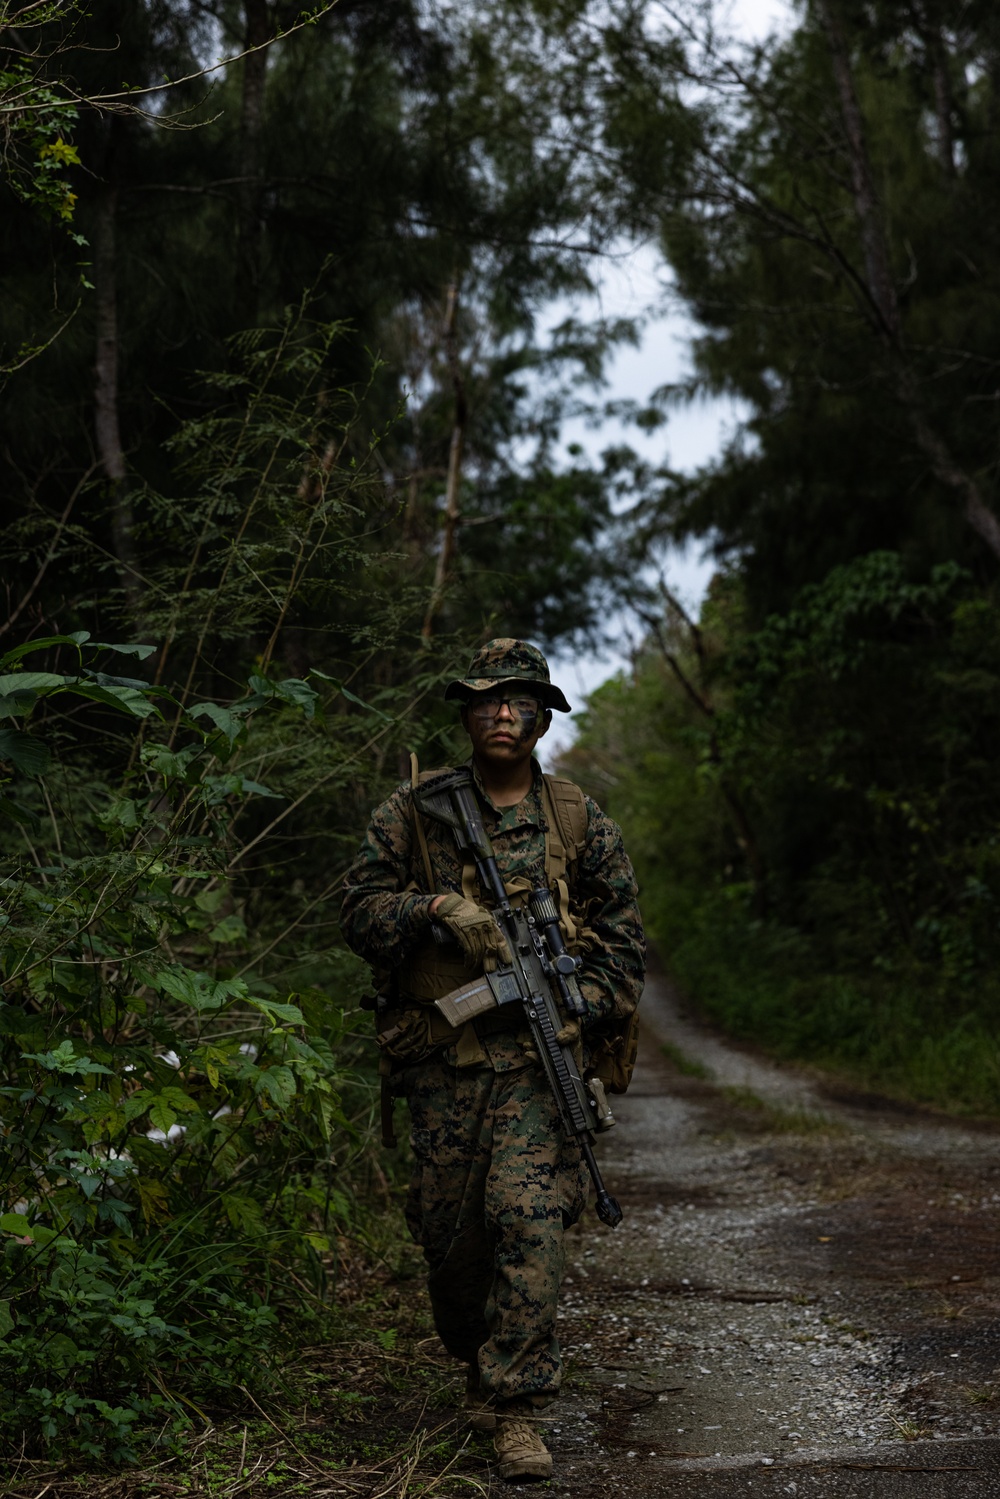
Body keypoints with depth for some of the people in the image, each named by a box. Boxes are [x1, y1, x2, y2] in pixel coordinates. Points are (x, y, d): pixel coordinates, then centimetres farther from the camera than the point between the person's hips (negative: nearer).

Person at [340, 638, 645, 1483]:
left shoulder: (581, 823, 7)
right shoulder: (414, 813, 7)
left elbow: (624, 938, 11)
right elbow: (361, 910, 3)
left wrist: (584, 1016, -3)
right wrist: (440, 908, -15)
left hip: (536, 1058, -1)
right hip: (439, 1062, 1)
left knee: (530, 1218, -15)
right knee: (448, 1230, 9)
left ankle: (517, 1409, -7)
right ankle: (478, 1361, 36)